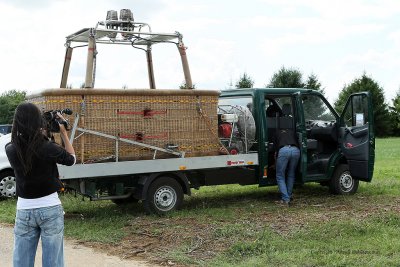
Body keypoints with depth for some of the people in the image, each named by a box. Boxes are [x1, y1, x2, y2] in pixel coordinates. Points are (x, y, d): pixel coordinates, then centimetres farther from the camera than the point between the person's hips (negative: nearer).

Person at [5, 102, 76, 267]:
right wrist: (63, 133, 7)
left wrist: (41, 134, 12)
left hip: (24, 210, 3)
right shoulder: (48, 147, -16)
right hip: (50, 209, -3)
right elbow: (71, 159, 3)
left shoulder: (10, 150, -6)